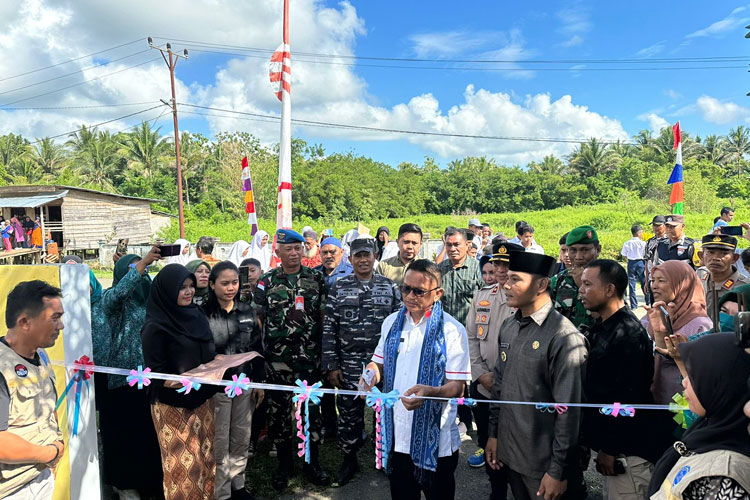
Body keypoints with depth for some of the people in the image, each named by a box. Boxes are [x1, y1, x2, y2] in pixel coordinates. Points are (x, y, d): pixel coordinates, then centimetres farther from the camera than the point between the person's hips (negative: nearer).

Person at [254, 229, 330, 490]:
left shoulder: (316, 279, 2)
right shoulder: (267, 281, 1)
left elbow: (323, 316, 5)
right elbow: (259, 319, 5)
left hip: (309, 357, 0)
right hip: (276, 358, 0)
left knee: (311, 407, 8)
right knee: (279, 409, 10)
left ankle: (311, 461, 26)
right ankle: (284, 463, 29)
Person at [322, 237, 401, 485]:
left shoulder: (390, 287, 2)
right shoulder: (339, 288, 0)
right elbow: (329, 329, 0)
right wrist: (331, 365, -4)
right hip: (348, 366, 0)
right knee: (349, 415, 10)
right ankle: (349, 459, 31)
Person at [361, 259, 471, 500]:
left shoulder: (452, 330, -12)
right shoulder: (391, 322, 3)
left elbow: (457, 386, -14)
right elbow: (379, 362, 13)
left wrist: (429, 392, -33)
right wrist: (372, 372, -10)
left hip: (435, 440, -4)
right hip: (396, 435, 4)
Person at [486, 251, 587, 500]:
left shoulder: (564, 336, -20)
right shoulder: (508, 327, 3)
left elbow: (569, 409, -19)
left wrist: (558, 471, -15)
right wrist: (493, 433, 10)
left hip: (543, 462, -6)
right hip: (508, 452, 7)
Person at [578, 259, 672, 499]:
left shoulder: (629, 333, -21)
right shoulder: (601, 326, 8)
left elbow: (627, 398, -24)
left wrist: (610, 449, -19)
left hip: (627, 451, -9)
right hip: (608, 442, 9)